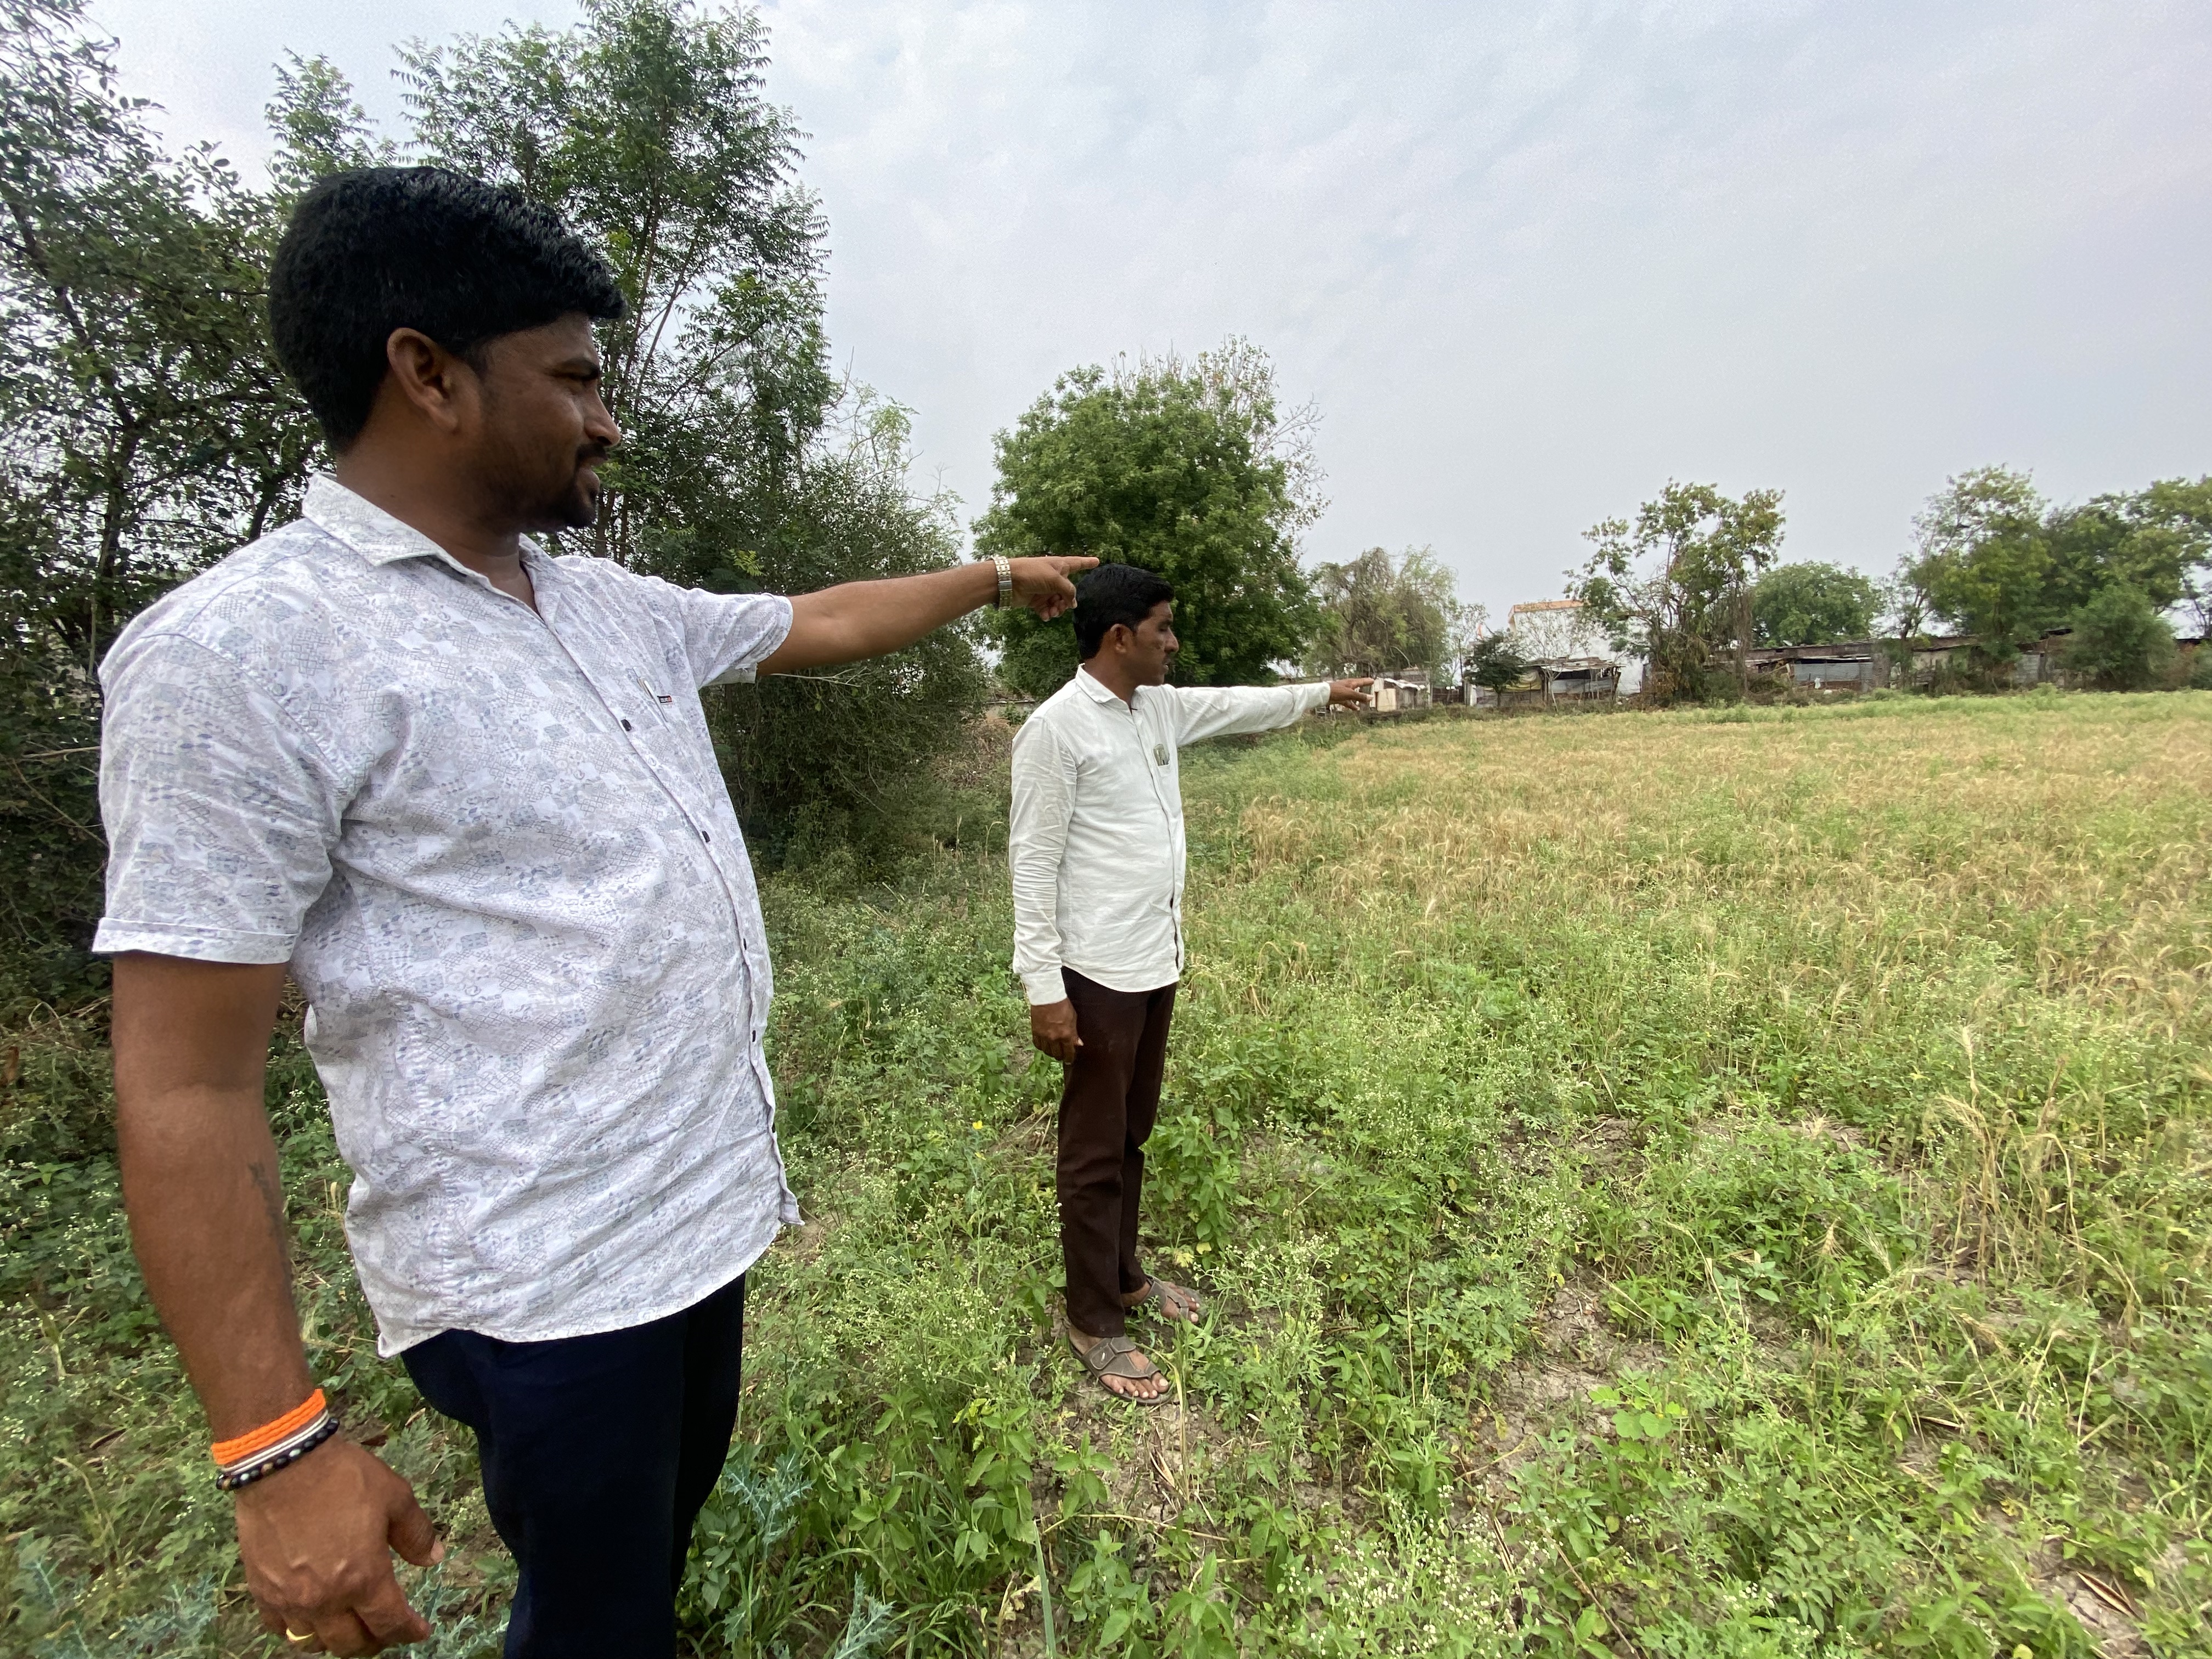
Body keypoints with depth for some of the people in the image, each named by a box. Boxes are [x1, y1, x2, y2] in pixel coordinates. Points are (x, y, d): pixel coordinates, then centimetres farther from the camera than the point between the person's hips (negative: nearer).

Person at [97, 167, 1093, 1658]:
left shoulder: (616, 606, 6)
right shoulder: (242, 651, -16)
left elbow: (820, 624, 20)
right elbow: (186, 1086, -17)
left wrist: (999, 576, 27)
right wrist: (279, 1448, -16)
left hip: (709, 1202, 8)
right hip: (543, 1281, -7)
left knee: (668, 1525, 28)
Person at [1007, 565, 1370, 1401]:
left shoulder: (1161, 707, 9)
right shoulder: (1056, 728, -16)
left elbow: (1238, 704, 26)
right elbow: (1033, 862, -16)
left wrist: (1324, 690, 37)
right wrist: (1043, 989, -18)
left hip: (1157, 964, 8)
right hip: (1099, 975, -8)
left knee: (1133, 1135, 21)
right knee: (1094, 1152, 6)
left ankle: (1123, 1275, 39)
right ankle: (1095, 1323, 23)